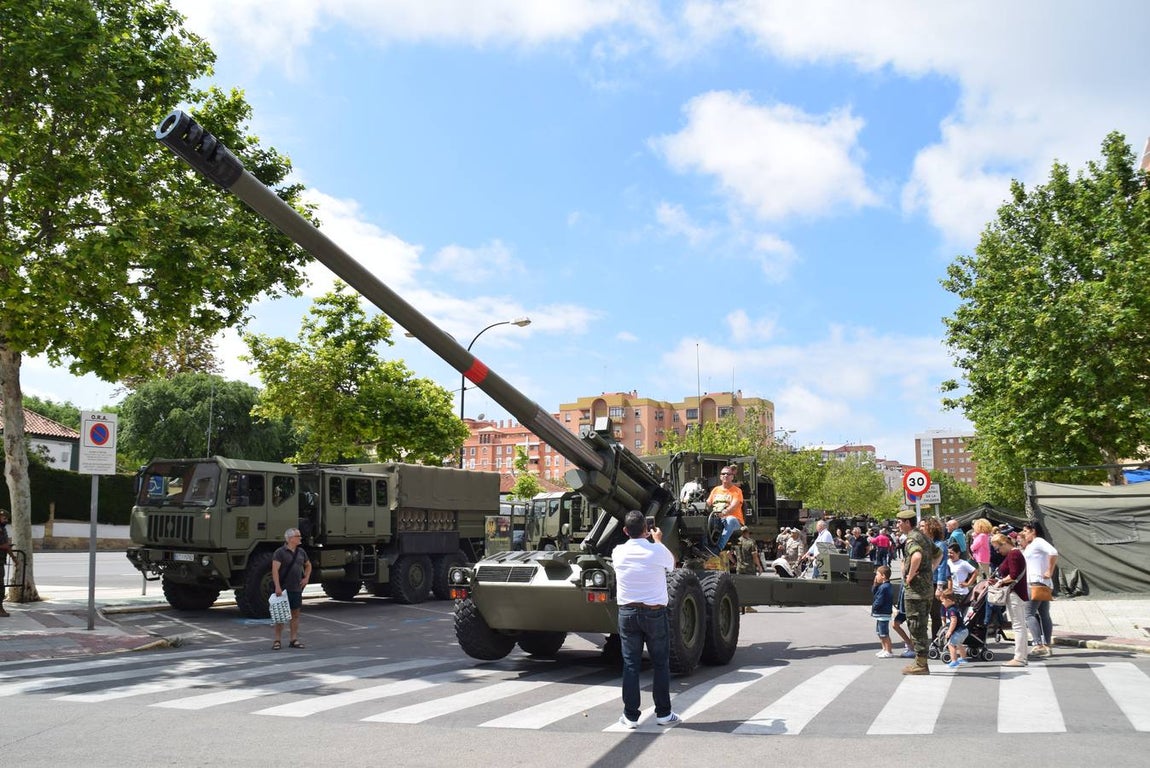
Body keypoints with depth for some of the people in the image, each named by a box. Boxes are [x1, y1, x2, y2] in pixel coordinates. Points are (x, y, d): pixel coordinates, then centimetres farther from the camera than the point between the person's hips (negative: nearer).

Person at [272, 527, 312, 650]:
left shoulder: (301, 552, 11)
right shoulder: (280, 552, -9)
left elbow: (308, 565, 27)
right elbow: (275, 569, -18)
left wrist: (306, 578, 13)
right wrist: (277, 586, -26)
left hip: (297, 588, 6)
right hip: (283, 588, -6)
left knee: (295, 613, 8)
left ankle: (293, 640, 14)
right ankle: (277, 641, 6)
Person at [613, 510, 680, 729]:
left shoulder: (618, 552, -5)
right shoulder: (658, 551, -11)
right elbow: (672, 564, 10)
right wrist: (658, 540, 22)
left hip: (627, 613, 2)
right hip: (655, 613, -2)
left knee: (630, 664, 6)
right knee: (661, 664, 10)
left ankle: (630, 716, 7)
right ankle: (663, 713, 15)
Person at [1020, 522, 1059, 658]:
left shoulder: (1038, 542, -9)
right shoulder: (1030, 545, 20)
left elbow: (1053, 553, -24)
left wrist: (1050, 571, -21)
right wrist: (1023, 543, 14)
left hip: (1036, 583, -11)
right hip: (1044, 585, 11)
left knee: (1029, 614, -12)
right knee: (1044, 615, 10)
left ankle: (1039, 645, -18)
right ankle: (1047, 646, 13)